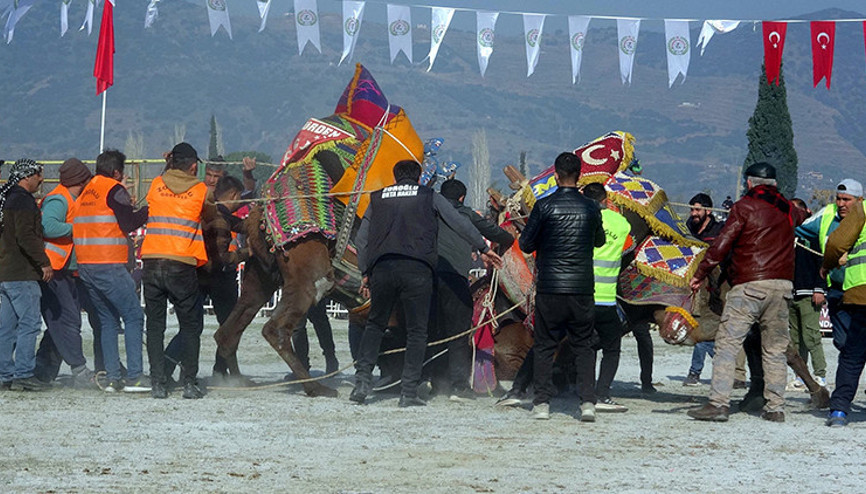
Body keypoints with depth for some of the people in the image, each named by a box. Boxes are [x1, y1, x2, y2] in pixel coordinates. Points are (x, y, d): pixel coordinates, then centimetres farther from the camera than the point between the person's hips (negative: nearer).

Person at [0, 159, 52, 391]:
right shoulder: (22, 200, -12)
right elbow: (25, 236, -21)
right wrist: (44, 262, -17)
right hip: (22, 275, -10)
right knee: (29, 323, -9)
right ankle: (23, 374, -11)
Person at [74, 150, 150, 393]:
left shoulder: (85, 192, 17)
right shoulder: (114, 190, -6)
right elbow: (129, 223, -13)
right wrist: (149, 210, 0)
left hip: (85, 265, 8)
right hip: (109, 266, -8)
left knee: (107, 319, 13)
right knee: (133, 316, -3)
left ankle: (112, 377, 7)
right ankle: (134, 376, -10)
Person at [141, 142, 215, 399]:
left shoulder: (156, 185, 7)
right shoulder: (201, 191, 2)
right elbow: (211, 218, 15)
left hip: (151, 263, 2)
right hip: (182, 266, -2)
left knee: (155, 325, 8)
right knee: (190, 325, 9)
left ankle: (158, 383, 3)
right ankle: (189, 382, 2)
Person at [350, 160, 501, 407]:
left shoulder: (378, 199, 18)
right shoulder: (429, 197, 12)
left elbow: (361, 239, 15)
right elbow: (460, 223, 9)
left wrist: (365, 273, 20)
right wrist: (483, 248, 16)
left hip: (382, 267, 2)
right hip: (417, 269, -2)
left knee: (375, 324, 18)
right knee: (417, 331, 4)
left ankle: (363, 378, 2)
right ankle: (409, 392, -1)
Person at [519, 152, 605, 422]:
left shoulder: (544, 206, -7)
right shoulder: (591, 208, 1)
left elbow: (526, 244, 0)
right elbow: (599, 240, 18)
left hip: (549, 288, -2)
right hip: (582, 288, 2)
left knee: (544, 345, 9)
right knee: (584, 346, 10)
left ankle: (542, 402, 6)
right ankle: (588, 402, 0)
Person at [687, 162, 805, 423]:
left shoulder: (744, 206, -1)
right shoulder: (787, 209, 16)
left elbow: (722, 244, -7)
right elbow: (800, 217, 42)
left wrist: (700, 273, -2)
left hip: (749, 285, -5)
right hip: (782, 284, 5)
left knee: (727, 343, -6)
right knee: (775, 348, 12)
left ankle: (719, 403, -15)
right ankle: (775, 407, 9)